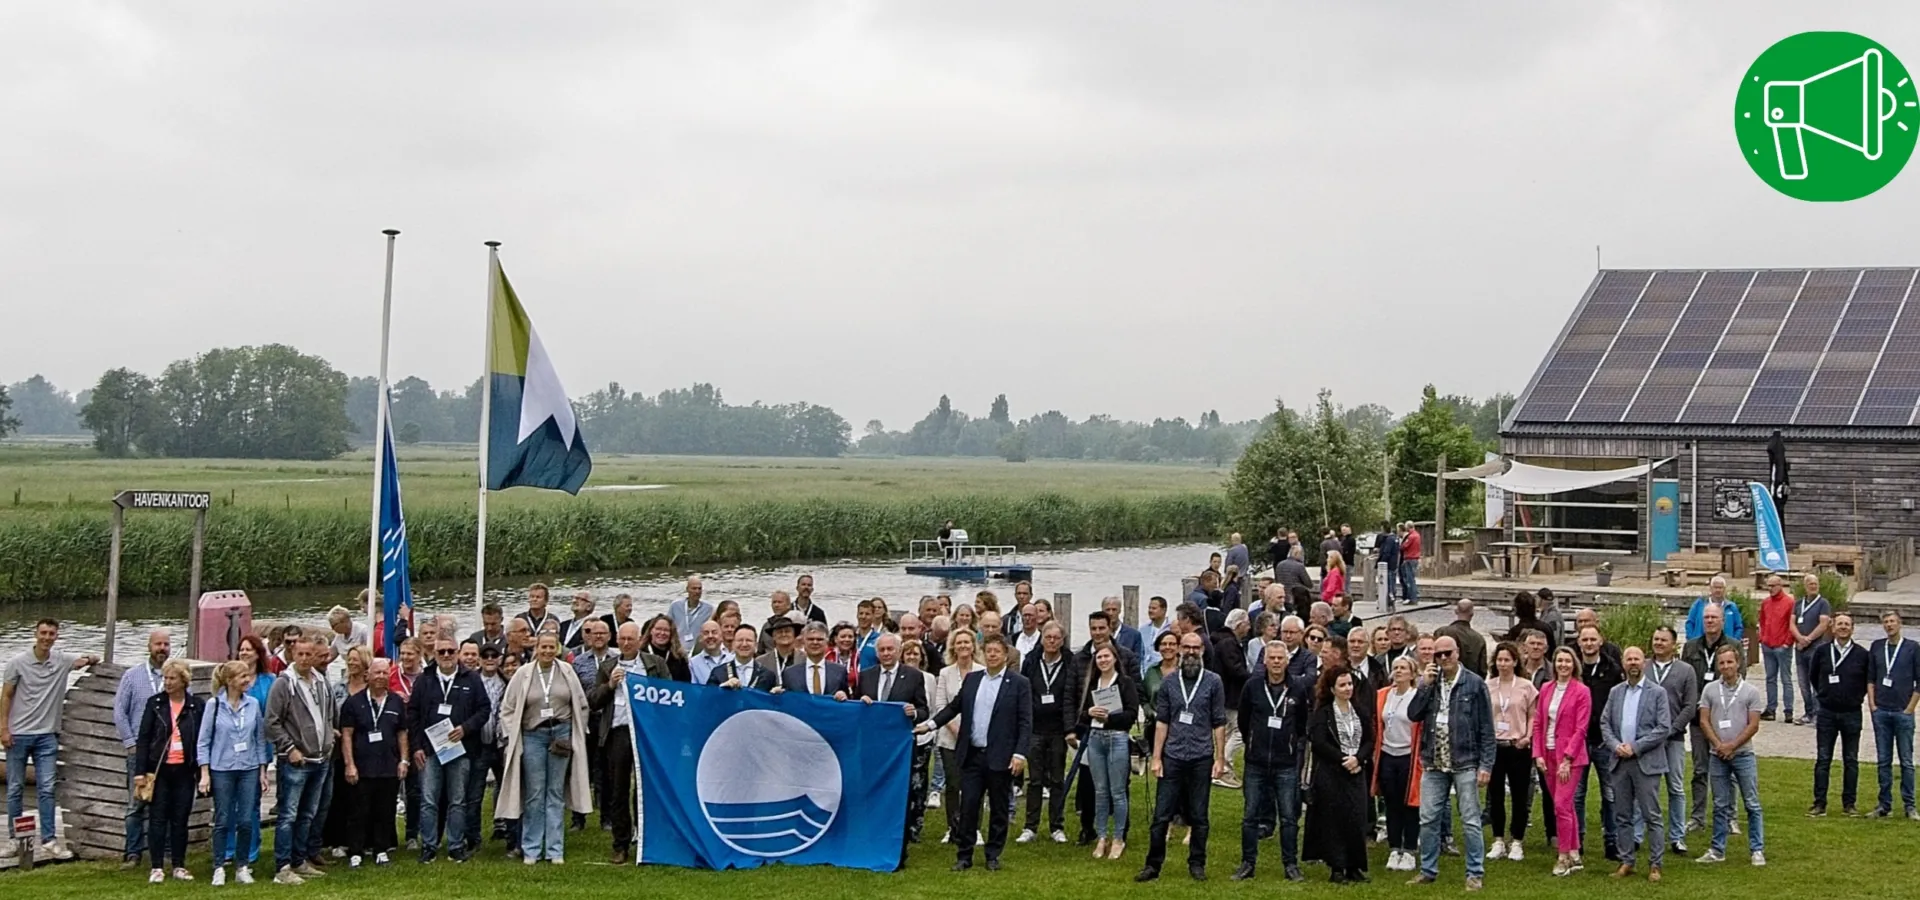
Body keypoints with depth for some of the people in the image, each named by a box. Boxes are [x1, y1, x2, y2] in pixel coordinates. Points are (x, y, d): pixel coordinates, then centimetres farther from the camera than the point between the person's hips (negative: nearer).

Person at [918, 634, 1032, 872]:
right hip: (972, 754, 3)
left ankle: (993, 855, 17)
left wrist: (1020, 754, -15)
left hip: (1000, 757, -3)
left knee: (999, 808, 6)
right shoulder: (971, 679, 10)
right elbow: (954, 707, 14)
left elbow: (1025, 722, -6)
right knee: (968, 806, 2)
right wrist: (931, 724, 1)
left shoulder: (1019, 683, -3)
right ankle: (964, 856, 9)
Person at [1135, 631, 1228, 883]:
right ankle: (1153, 864, 5)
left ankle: (1197, 864, 17)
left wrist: (1220, 758, -2)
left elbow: (1219, 723, 2)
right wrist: (1156, 758, 2)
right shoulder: (1170, 683, 7)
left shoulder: (1213, 682, 2)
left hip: (1201, 758, -1)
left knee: (1199, 816, 6)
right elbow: (1161, 722, 7)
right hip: (1172, 757, 1)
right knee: (1161, 814, 0)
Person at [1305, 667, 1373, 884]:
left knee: (1357, 819, 1)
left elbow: (1369, 741, 7)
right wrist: (1343, 760, -15)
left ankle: (1355, 866, 11)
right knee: (1334, 819, -2)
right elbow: (1318, 743, -12)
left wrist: (1357, 758, -11)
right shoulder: (1323, 713, -3)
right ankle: (1337, 868, 5)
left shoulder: (1360, 712, 10)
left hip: (1356, 772, 4)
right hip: (1330, 774, -4)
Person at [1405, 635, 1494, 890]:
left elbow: (1486, 728, -4)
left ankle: (1475, 873, 9)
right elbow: (1413, 715, -1)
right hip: (1433, 764, 4)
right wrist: (1425, 685, -10)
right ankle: (1428, 870, 18)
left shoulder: (1475, 684, -4)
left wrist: (1486, 764, -9)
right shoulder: (1429, 682, 9)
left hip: (1465, 763, -4)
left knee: (1470, 821, 1)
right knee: (1428, 820, 7)